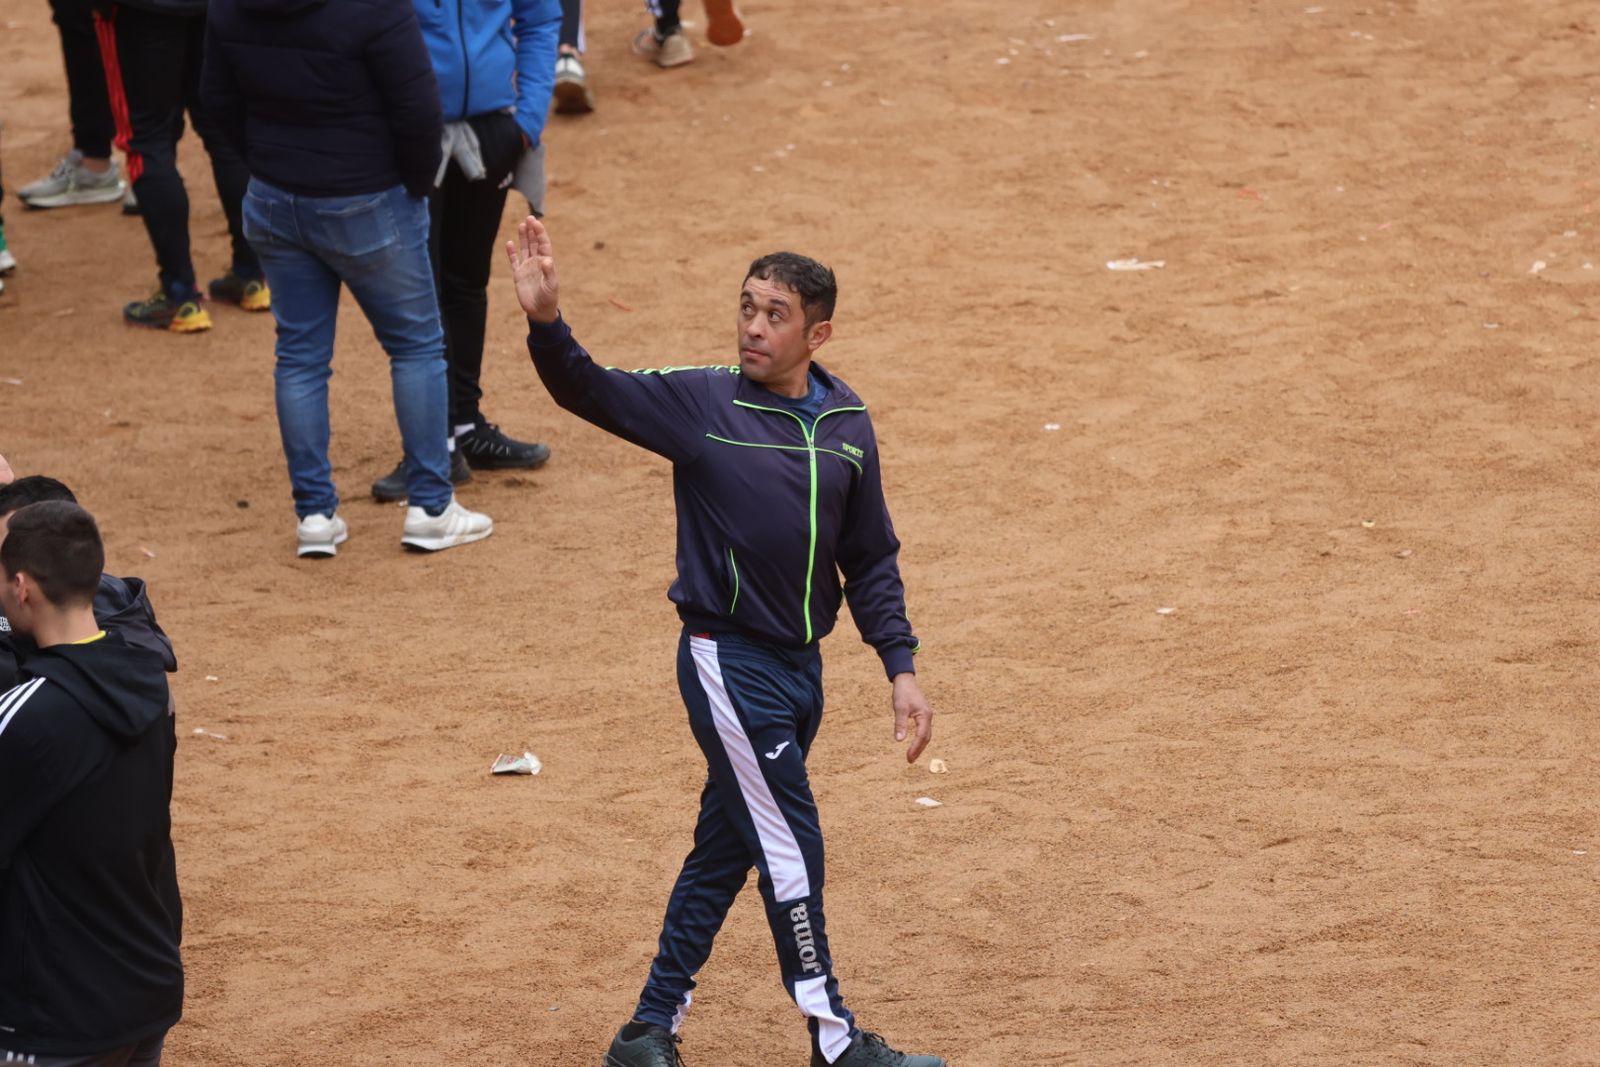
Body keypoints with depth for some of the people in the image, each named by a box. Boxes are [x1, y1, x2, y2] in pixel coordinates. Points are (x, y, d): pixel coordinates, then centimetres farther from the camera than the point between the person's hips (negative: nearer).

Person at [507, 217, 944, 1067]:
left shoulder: (847, 423, 4)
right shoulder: (702, 401, -8)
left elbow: (871, 559, 10)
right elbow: (590, 391, -20)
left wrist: (899, 668, 5)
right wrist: (546, 322, -39)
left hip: (800, 668, 5)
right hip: (728, 662, -5)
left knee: (727, 847, 13)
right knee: (790, 850, -3)